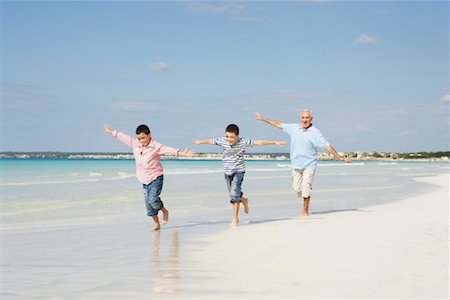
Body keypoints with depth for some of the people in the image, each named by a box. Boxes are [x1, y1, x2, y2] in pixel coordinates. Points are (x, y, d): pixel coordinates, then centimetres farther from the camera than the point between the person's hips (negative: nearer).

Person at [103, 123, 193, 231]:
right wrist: (112, 132, 26)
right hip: (144, 180, 6)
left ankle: (165, 211, 11)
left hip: (156, 178, -6)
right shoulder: (134, 144, 3)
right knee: (148, 203, 4)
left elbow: (170, 150, -24)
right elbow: (123, 137, 15)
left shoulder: (156, 146, -13)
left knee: (153, 200, -18)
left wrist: (183, 153, -37)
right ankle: (156, 224, 17)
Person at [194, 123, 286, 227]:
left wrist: (275, 142, -16)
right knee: (232, 193, 12)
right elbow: (211, 141, 7)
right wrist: (200, 142, 23)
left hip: (239, 171, -4)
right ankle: (244, 200, 47)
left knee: (234, 192, -16)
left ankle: (235, 218, -7)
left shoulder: (243, 142, -16)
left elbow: (259, 142, -15)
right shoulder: (222, 141, -10)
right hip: (227, 171, 4)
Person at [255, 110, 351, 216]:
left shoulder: (315, 132, -7)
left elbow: (327, 146, -8)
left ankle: (305, 211, 3)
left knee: (306, 187, -9)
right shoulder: (294, 128, 4)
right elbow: (278, 124, 14)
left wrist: (339, 157, -12)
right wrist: (263, 119, 18)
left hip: (309, 164, -4)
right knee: (297, 188, 4)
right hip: (296, 164, 4)